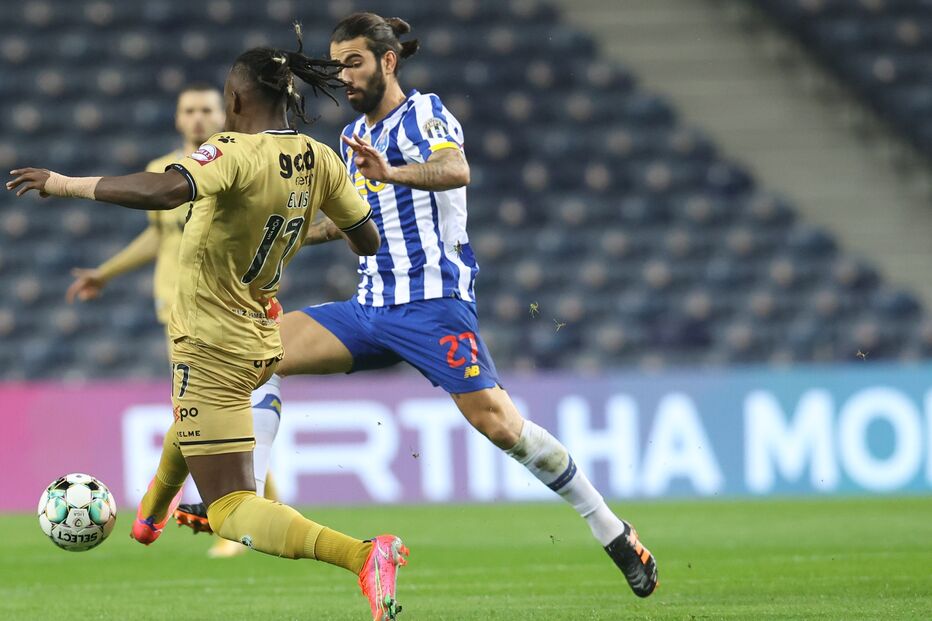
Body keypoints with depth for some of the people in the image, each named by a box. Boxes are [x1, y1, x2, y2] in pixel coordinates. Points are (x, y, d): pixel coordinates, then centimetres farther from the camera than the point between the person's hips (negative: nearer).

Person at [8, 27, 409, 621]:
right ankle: (149, 520, 65)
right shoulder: (322, 160, -3)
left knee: (231, 511, -7)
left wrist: (67, 183, -33)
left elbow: (163, 190, -42)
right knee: (188, 423, 39)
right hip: (263, 339, 8)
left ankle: (363, 554, -28)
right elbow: (367, 240, 6)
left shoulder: (237, 151, -24)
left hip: (214, 347, -8)